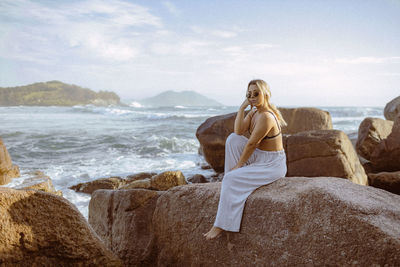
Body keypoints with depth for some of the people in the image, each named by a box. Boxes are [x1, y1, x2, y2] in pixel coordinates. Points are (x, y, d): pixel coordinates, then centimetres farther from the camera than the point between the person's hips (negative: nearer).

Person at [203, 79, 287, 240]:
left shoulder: (266, 117, -23)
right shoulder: (254, 112, 6)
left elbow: (251, 144, -20)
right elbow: (239, 131, -9)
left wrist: (238, 165, -13)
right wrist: (243, 107, -12)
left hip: (273, 165, -9)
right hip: (260, 157, 9)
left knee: (231, 179, -19)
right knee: (232, 139, -4)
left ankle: (221, 225, -11)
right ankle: (231, 184, 1)